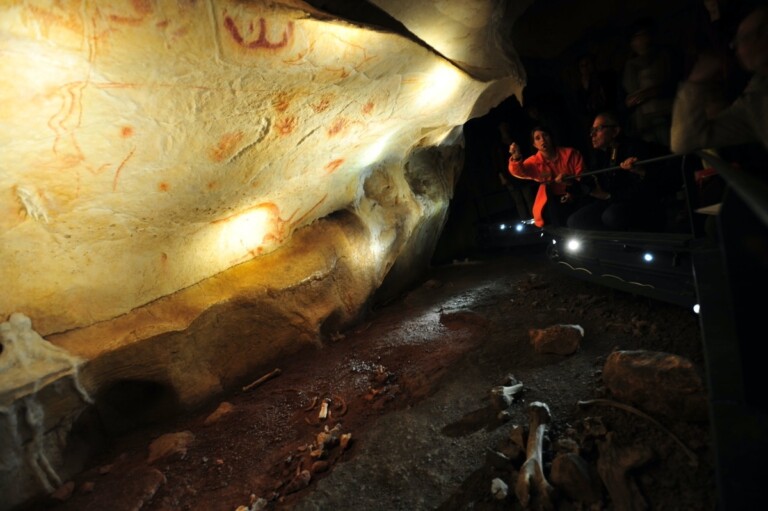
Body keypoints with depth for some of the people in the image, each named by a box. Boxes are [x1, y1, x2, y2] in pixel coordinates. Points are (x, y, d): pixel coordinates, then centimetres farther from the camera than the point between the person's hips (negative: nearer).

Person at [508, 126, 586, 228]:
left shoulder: (570, 153, 0)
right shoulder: (535, 161, 0)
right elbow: (519, 171, -23)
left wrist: (575, 193, -18)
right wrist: (516, 158, -47)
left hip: (574, 196, -1)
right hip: (552, 200, 1)